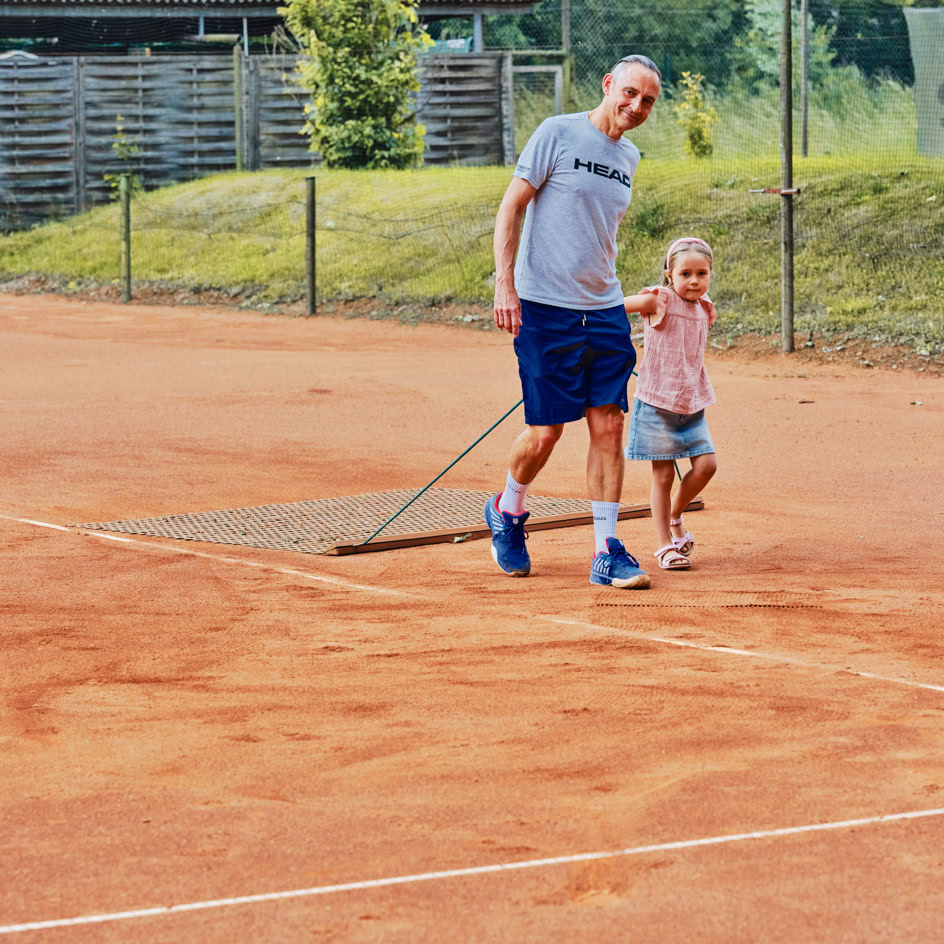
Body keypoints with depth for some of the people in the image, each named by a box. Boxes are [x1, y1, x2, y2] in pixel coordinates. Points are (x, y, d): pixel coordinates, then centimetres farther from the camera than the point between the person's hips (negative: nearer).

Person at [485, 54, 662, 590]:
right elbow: (512, 205, -7)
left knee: (608, 427, 0)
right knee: (546, 431, -2)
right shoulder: (559, 134, -7)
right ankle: (508, 511, 26)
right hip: (545, 307, -6)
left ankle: (608, 552, 4)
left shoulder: (629, 157, 13)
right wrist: (505, 283, -15)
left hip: (605, 311, 6)